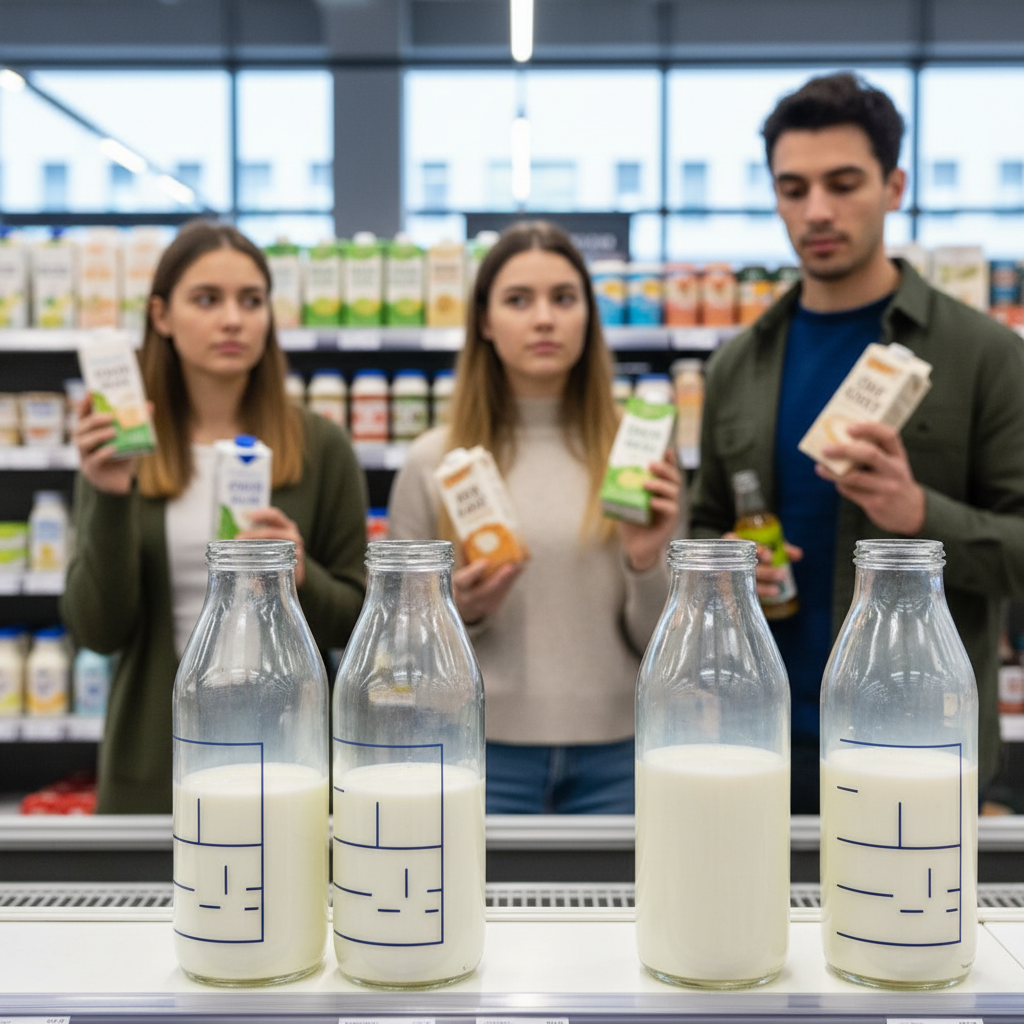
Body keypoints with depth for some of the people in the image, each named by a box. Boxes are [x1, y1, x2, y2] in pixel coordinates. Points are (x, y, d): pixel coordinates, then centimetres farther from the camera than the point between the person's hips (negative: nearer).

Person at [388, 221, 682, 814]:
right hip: (487, 751, 0)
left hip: (614, 754, 1)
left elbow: (659, 646, 4)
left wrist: (648, 564, -13)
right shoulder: (434, 462, -1)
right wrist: (460, 614, -13)